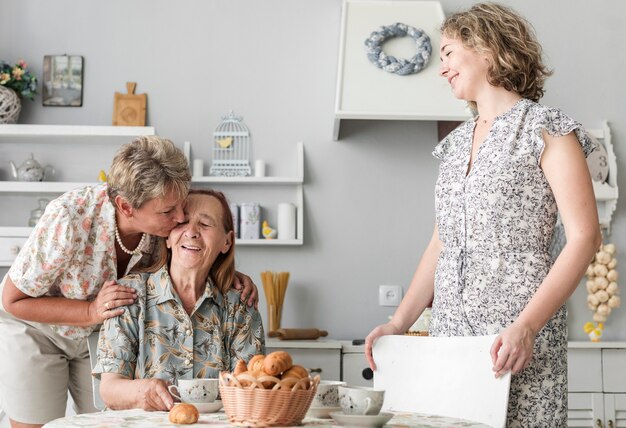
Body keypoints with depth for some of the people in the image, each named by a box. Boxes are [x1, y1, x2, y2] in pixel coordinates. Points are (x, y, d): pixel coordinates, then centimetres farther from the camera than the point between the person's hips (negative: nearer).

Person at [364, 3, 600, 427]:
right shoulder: (457, 142, 17)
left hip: (516, 332, -6)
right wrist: (400, 323, 8)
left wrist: (527, 326, -20)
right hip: (451, 326, 6)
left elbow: (585, 237, -11)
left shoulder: (545, 130, -3)